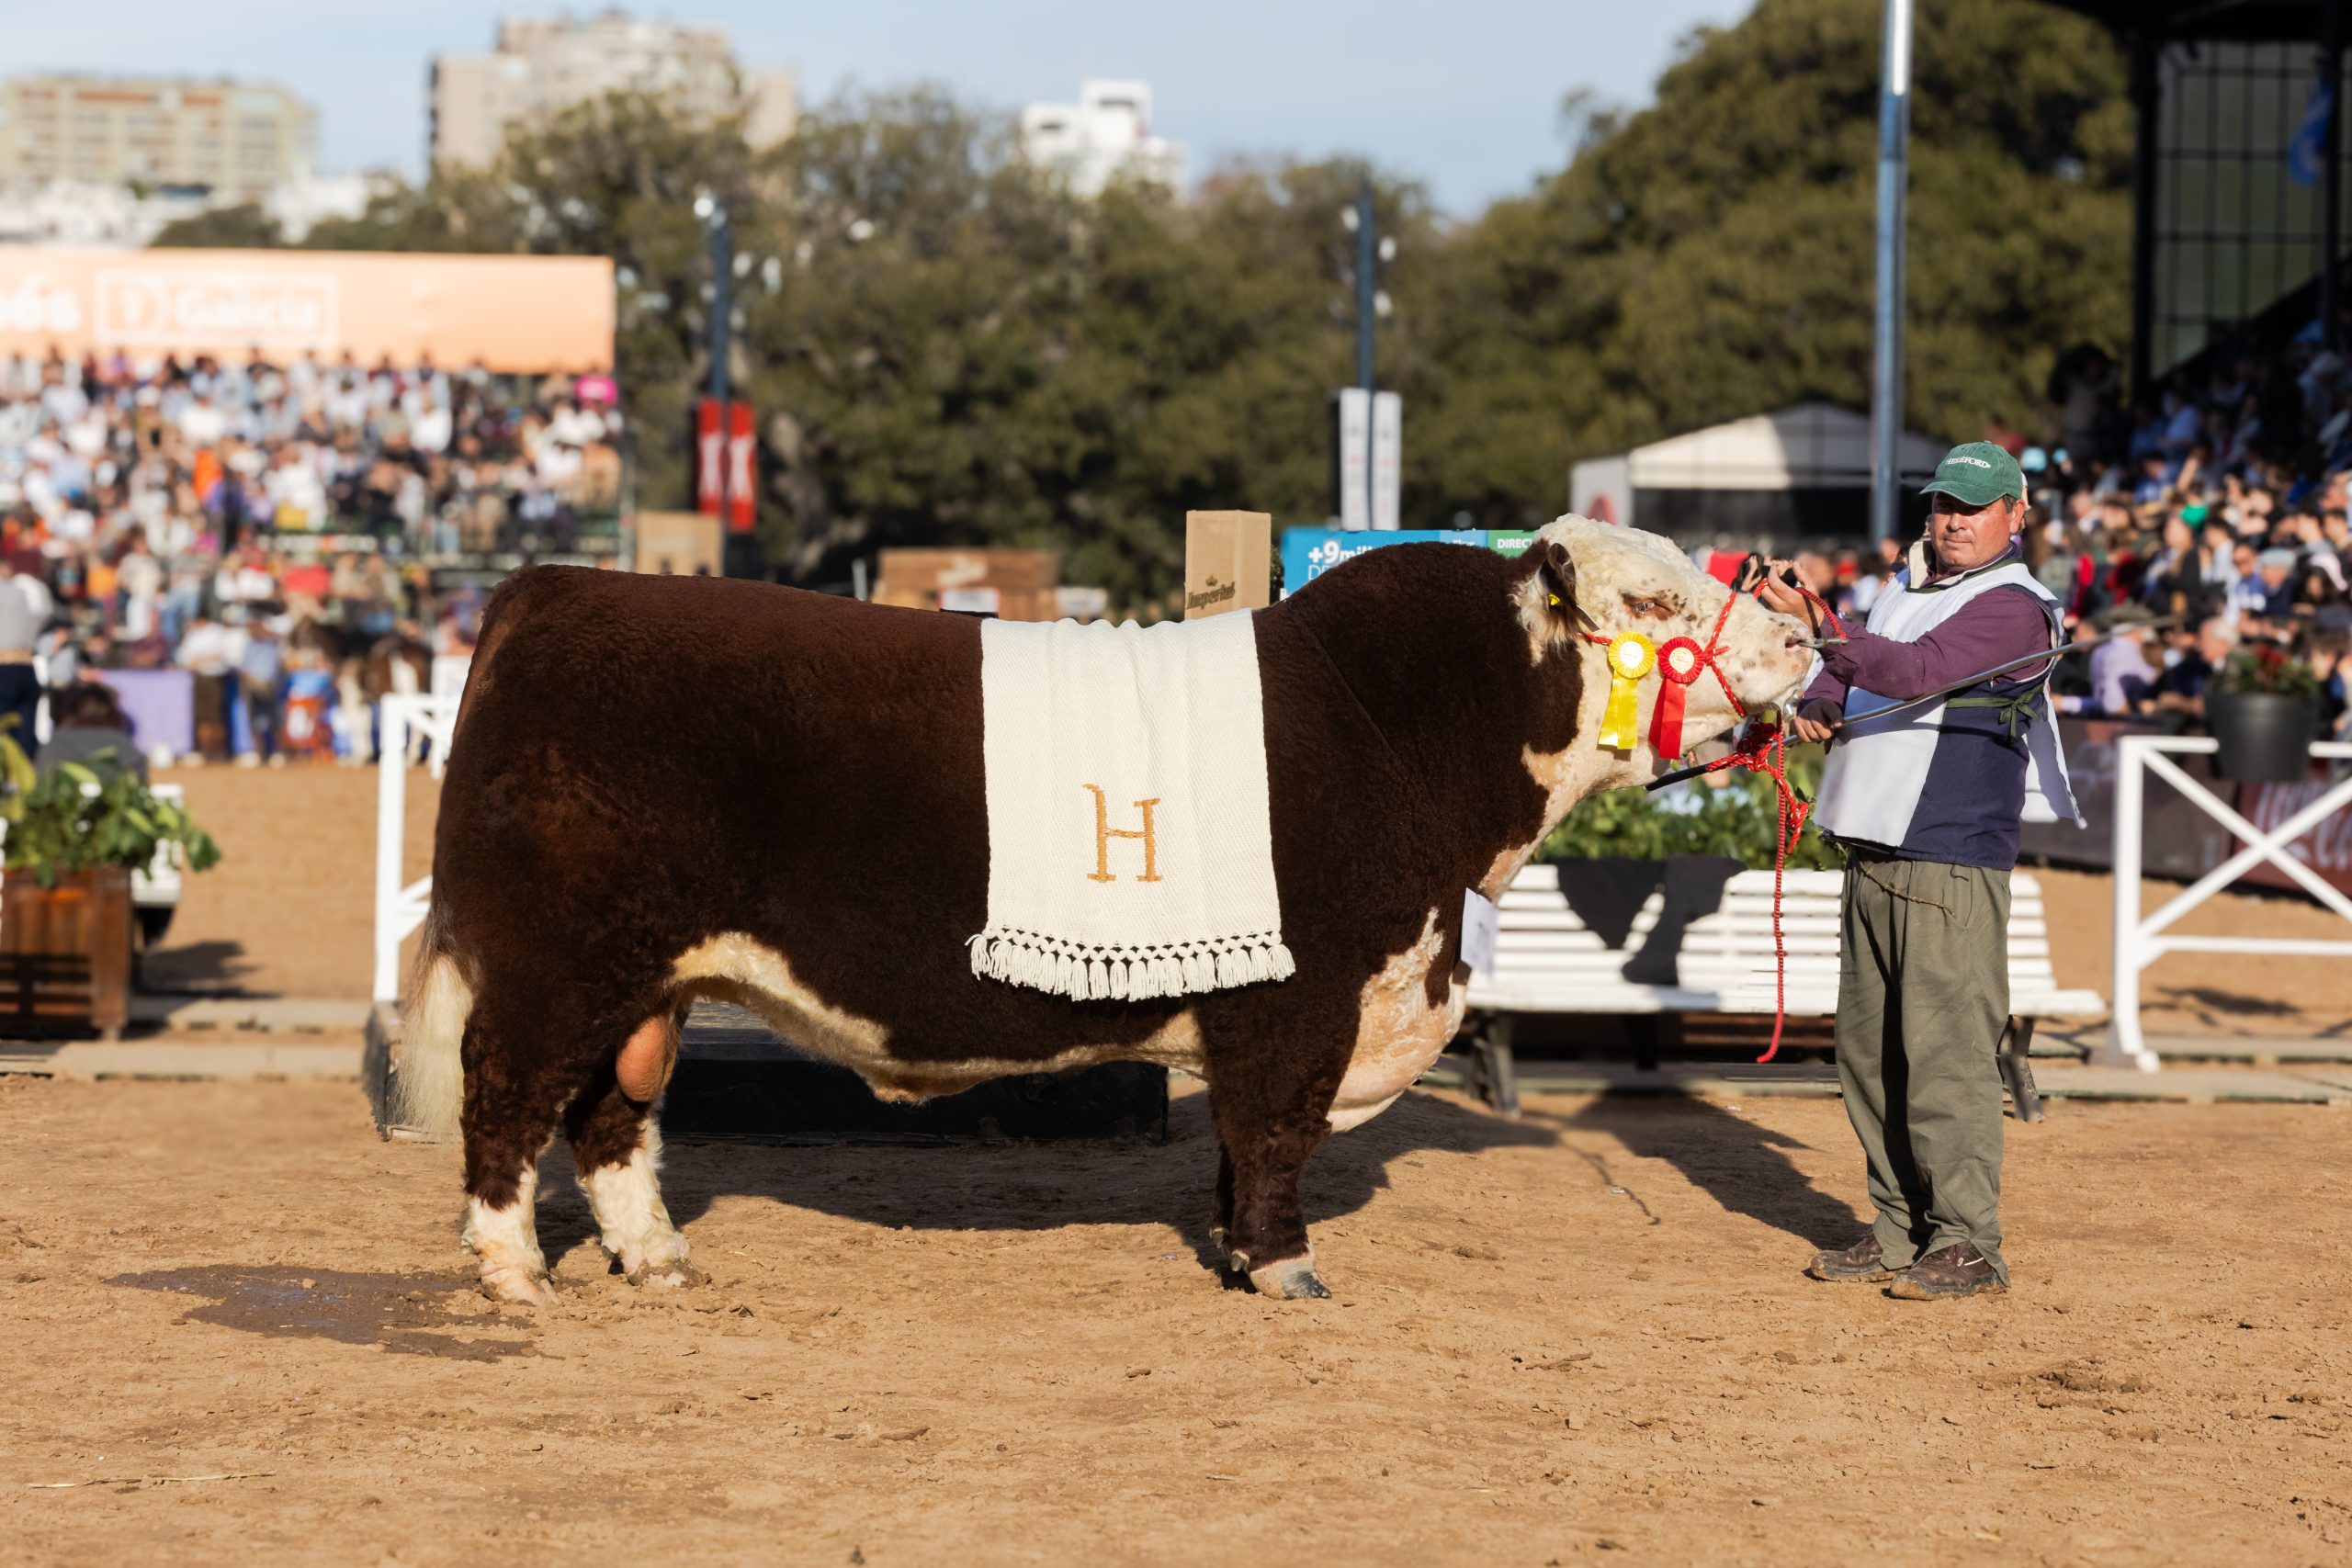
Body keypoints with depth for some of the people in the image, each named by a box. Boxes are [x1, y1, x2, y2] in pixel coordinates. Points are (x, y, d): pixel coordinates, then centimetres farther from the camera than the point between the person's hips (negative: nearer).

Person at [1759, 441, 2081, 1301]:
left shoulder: (2013, 607, -8)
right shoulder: (1905, 587, 19)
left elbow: (1917, 670, -23)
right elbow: (1854, 672, 28)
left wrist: (1816, 626, -33)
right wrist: (1818, 703, 4)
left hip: (1953, 858, -9)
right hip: (1872, 850, 9)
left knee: (1945, 1051, -12)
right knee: (1870, 1051, 11)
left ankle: (1967, 1243, -9)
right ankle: (1901, 1230, 18)